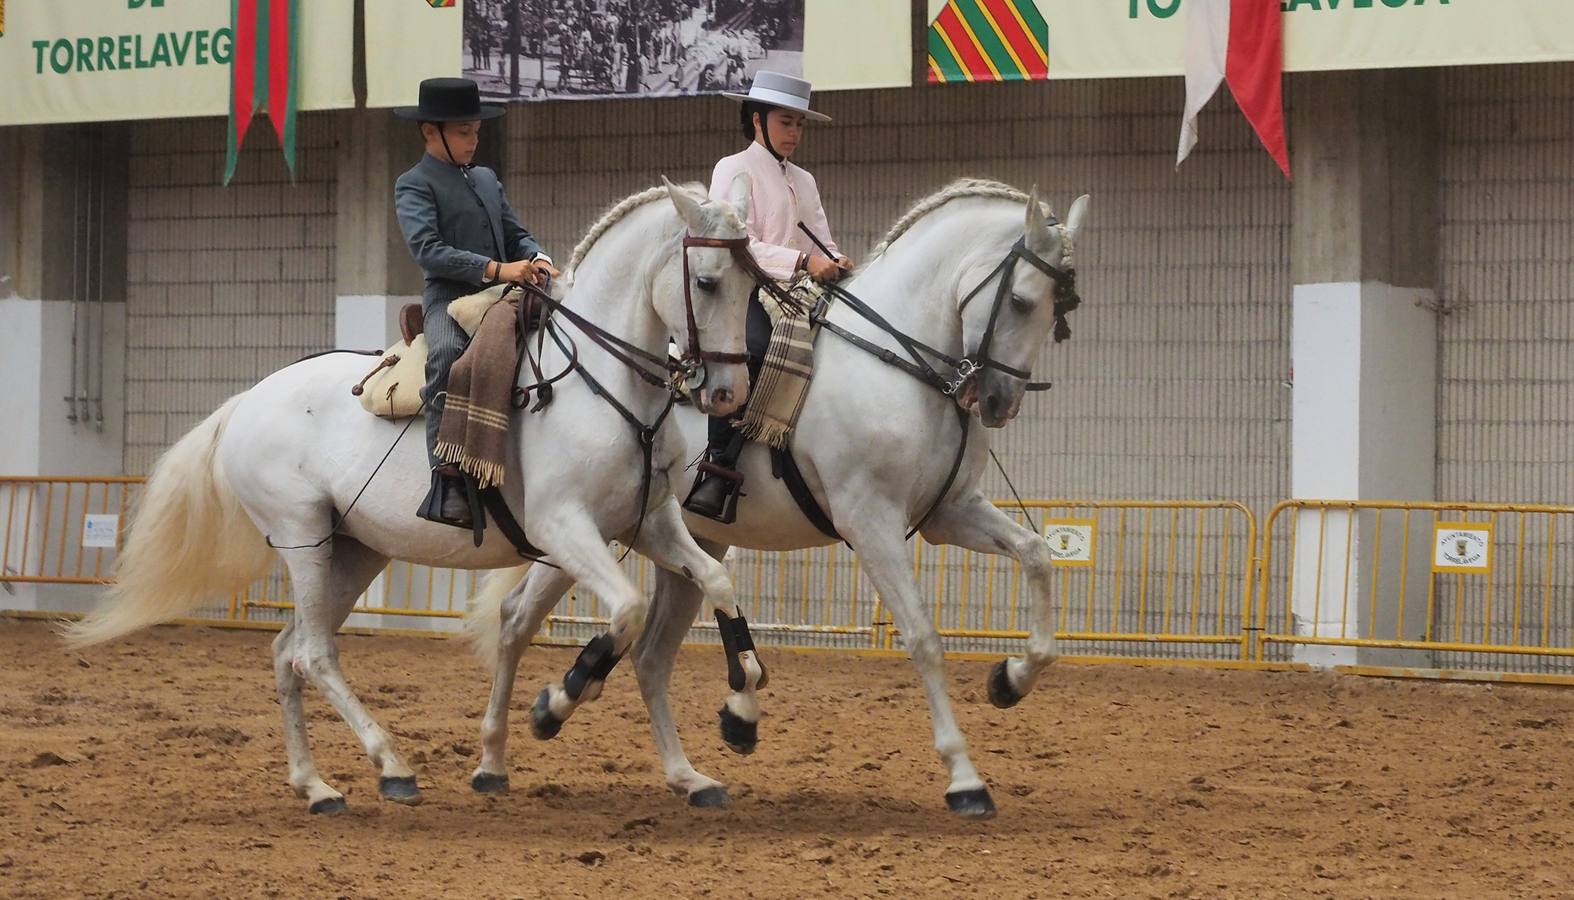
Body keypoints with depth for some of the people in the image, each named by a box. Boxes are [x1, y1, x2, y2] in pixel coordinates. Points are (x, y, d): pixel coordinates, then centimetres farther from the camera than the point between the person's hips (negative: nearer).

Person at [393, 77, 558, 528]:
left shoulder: (487, 179, 25)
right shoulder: (414, 185, 1)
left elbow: (516, 234, 23)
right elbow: (428, 249, -13)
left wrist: (537, 259, -2)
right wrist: (497, 269, -21)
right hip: (449, 296, -8)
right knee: (447, 353, -39)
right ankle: (448, 483, -39)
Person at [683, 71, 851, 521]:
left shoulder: (803, 181, 26)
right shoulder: (734, 170, 4)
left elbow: (823, 242, 20)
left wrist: (836, 262, -5)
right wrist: (802, 261, -21)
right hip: (744, 296, -8)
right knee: (748, 348, -38)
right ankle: (718, 472, -40)